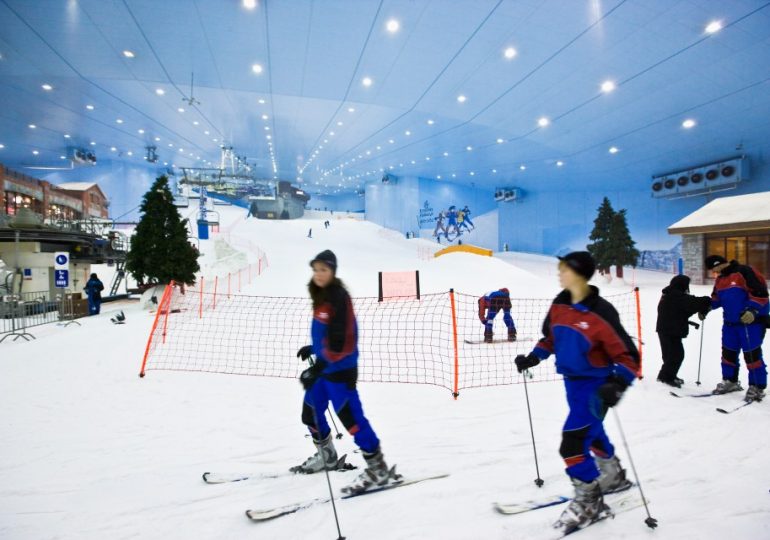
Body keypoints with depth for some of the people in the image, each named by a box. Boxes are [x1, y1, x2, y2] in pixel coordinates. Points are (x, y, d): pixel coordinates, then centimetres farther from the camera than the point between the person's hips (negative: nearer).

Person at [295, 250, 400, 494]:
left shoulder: (338, 297, -19)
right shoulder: (320, 295, 8)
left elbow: (341, 340, -25)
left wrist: (316, 368, -27)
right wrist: (313, 348, 28)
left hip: (340, 369, -10)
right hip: (323, 367, 10)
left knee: (351, 417, -6)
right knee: (310, 414, 19)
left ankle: (379, 469, 6)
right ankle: (326, 456, 41)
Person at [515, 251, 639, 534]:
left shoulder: (600, 312, -24)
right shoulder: (560, 304, -2)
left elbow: (629, 357, -21)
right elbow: (551, 337, 15)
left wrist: (617, 384, -35)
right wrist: (533, 357, 5)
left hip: (595, 385, -8)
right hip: (572, 381, 8)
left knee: (572, 442, -12)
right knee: (590, 432, 26)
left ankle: (589, 502, 10)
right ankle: (614, 476, 52)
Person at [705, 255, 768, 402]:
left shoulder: (744, 272, -16)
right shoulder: (720, 279, 11)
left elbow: (760, 292, -21)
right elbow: (716, 299, 23)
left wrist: (752, 310, -29)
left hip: (751, 321, -8)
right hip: (730, 323, 9)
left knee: (752, 355, -5)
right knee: (728, 353, 13)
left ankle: (757, 388, 7)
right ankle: (730, 382, 28)